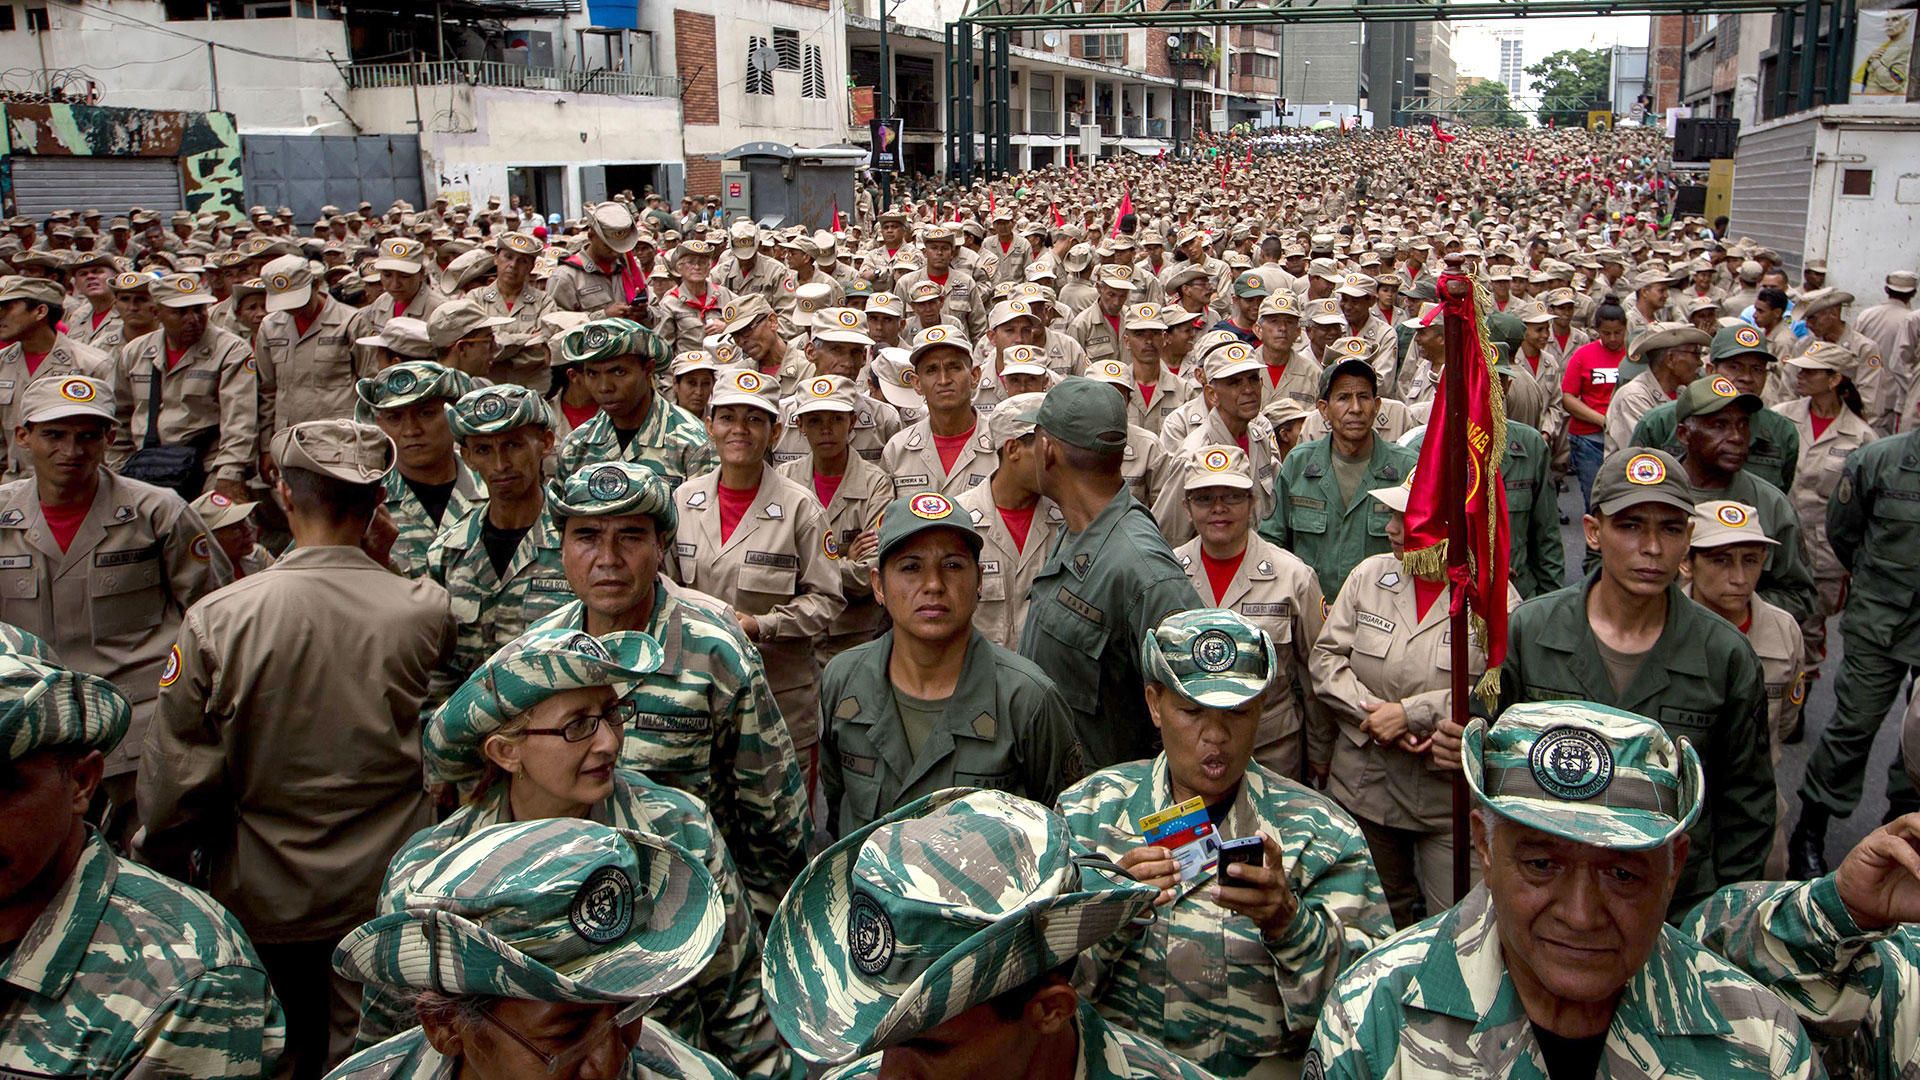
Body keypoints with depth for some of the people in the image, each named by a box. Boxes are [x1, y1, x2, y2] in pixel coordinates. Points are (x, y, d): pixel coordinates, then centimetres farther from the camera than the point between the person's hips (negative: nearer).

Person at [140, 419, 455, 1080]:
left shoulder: (216, 619, -16)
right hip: (388, 900, 0)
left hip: (262, 902, 1)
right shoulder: (426, 610, -16)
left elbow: (174, 783, -9)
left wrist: (162, 874, 11)